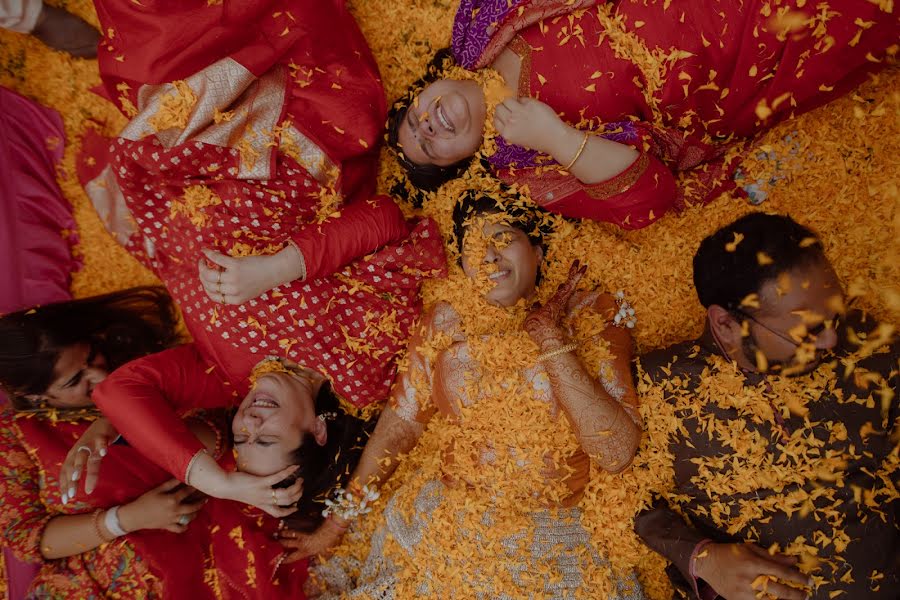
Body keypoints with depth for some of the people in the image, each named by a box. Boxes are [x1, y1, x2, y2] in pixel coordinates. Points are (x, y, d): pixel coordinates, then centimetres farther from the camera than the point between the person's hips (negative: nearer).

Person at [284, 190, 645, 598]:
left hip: (555, 534, 0)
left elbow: (618, 453, -12)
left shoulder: (590, 319, -4)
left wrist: (553, 345, -15)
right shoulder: (447, 323, 2)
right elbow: (399, 424, 3)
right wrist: (334, 525, 2)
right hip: (437, 523, 1)